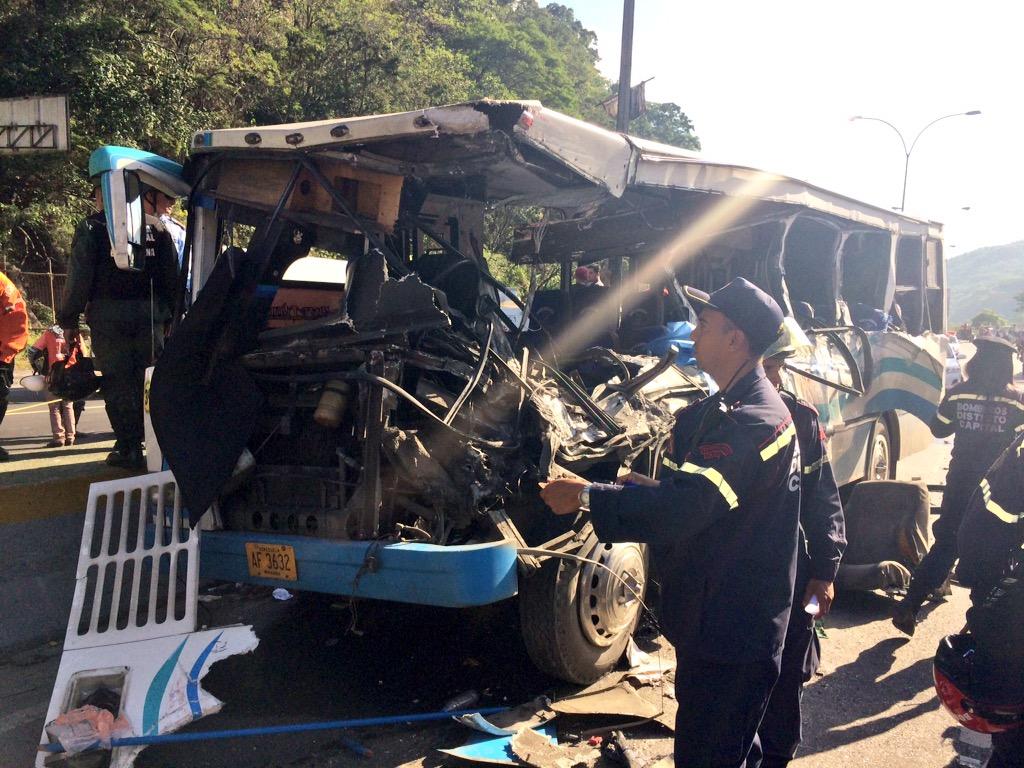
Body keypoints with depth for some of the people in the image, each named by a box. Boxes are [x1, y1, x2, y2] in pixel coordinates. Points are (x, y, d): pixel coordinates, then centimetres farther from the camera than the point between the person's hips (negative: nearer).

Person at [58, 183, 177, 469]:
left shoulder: (92, 228, -1)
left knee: (117, 382, 0)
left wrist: (69, 319, 2)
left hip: (109, 316, -4)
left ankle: (129, 449, -1)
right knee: (149, 381, 11)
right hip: (149, 315, 4)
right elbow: (171, 276, 13)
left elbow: (79, 278, -4)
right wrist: (169, 314, 17)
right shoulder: (156, 228, 12)